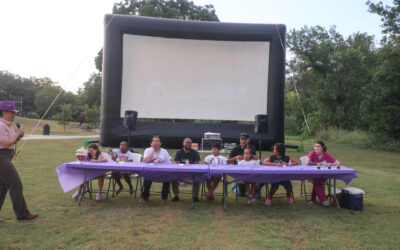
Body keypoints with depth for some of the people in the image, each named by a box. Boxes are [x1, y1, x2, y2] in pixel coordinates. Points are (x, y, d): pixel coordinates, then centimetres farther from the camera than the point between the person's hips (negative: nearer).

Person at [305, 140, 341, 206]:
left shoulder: (327, 155, 1)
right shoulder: (312, 154, -3)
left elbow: (338, 163, -1)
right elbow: (307, 163, -20)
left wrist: (331, 164, -20)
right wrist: (317, 164, -31)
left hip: (323, 177, 1)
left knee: (317, 181, -33)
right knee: (317, 180, -34)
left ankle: (312, 199, -21)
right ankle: (324, 199, -32)